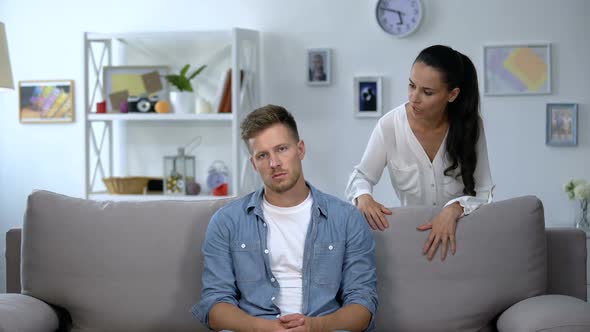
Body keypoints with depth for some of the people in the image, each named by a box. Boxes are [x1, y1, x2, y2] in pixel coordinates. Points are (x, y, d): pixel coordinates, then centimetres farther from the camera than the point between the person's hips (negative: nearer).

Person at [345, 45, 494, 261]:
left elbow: (483, 192, -7)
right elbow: (361, 177, 0)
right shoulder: (390, 125, -11)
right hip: (410, 229, 0)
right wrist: (363, 196, -22)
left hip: (460, 230, 0)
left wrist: (454, 209, -26)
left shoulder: (469, 124, -8)